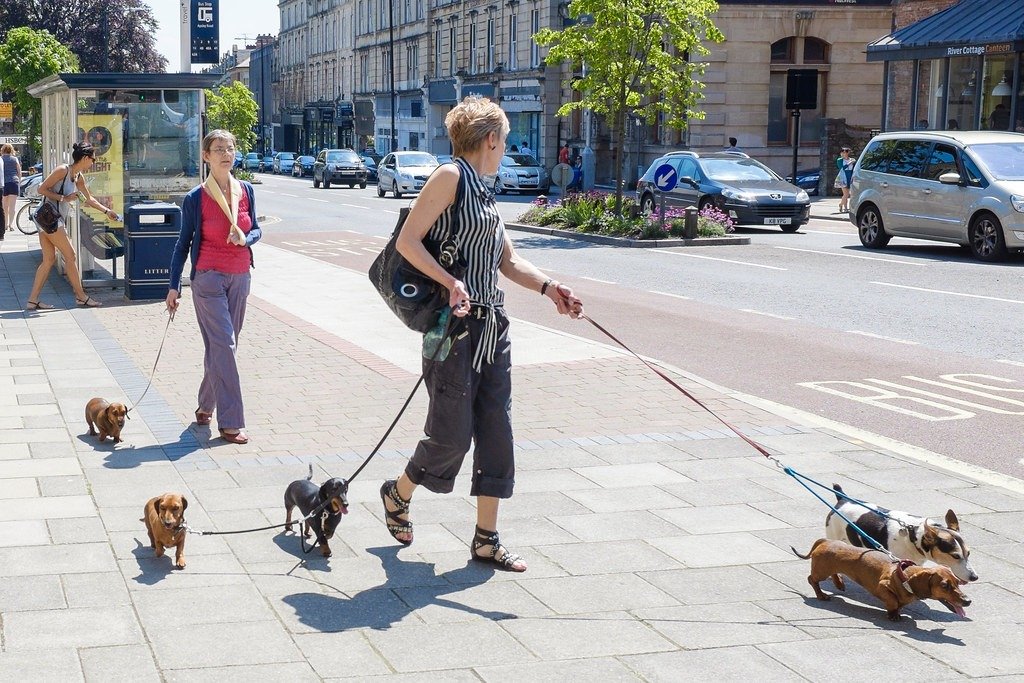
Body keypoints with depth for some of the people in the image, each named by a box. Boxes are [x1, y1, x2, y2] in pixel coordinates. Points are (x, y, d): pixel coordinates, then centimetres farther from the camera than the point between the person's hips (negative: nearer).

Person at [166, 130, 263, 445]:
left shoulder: (246, 191, 3)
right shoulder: (195, 198, -8)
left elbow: (256, 230, 13)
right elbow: (184, 243, -1)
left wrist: (245, 238, -11)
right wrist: (174, 286, 0)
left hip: (239, 277, 5)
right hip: (209, 277, -5)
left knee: (221, 345, 12)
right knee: (224, 345, -11)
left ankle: (206, 406, 29)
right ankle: (230, 422, -9)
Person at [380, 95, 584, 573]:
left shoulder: (482, 191, 17)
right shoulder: (450, 176, -7)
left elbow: (508, 261, 22)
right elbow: (407, 242, -14)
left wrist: (549, 288, 7)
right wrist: (451, 283, -23)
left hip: (492, 324, 9)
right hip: (455, 324, -8)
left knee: (496, 431, 6)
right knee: (451, 433, -3)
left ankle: (486, 540, 13)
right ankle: (398, 493, 26)